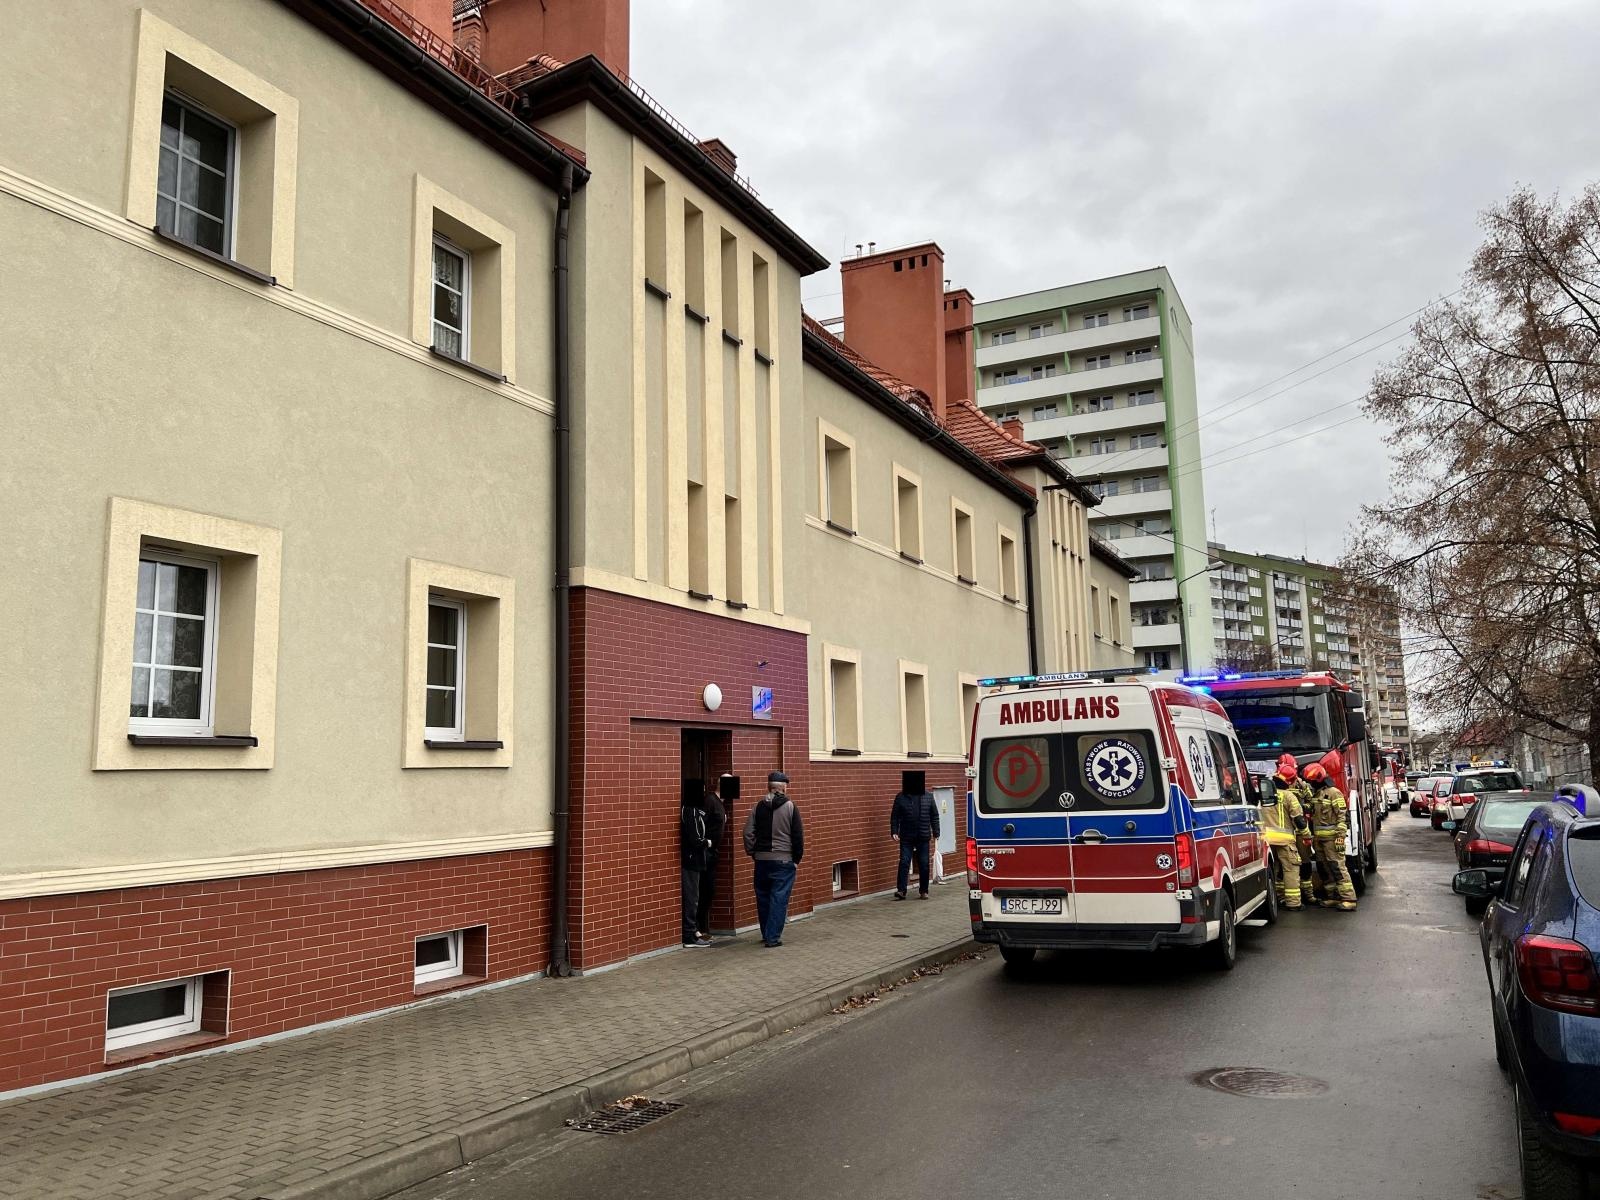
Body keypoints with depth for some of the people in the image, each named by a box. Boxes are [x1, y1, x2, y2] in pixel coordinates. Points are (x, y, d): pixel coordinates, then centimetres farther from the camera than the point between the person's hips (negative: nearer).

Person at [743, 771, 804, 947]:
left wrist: (752, 852, 9)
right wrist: (797, 858, 4)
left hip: (761, 860, 4)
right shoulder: (790, 807, -7)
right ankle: (773, 937, -2)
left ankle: (766, 935, 24)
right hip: (784, 860, -4)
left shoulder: (758, 806, 2)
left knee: (763, 898, 14)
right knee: (779, 898, 0)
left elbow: (748, 832, 0)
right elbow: (798, 836, -6)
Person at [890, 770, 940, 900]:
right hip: (906, 837, -1)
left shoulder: (928, 796, 5)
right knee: (904, 862, -7)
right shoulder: (901, 797, 1)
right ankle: (901, 890, -5)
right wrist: (894, 832, -7)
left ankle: (923, 891, 15)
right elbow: (894, 816, 2)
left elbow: (934, 816, 8)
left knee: (924, 865, 5)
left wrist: (935, 833, 2)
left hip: (923, 837, 1)